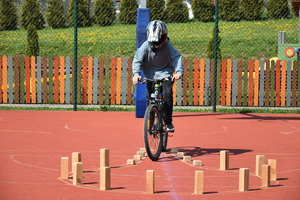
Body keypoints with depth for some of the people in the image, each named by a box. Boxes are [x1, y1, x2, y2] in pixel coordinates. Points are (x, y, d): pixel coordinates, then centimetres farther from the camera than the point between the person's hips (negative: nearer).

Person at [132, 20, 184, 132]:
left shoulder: (168, 46, -14)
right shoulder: (145, 46, -13)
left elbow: (177, 58, -18)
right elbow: (137, 60, -12)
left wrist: (179, 72, -34)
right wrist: (136, 74, -28)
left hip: (166, 74, -2)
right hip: (151, 75, 2)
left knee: (167, 94, -22)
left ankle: (168, 122, -12)